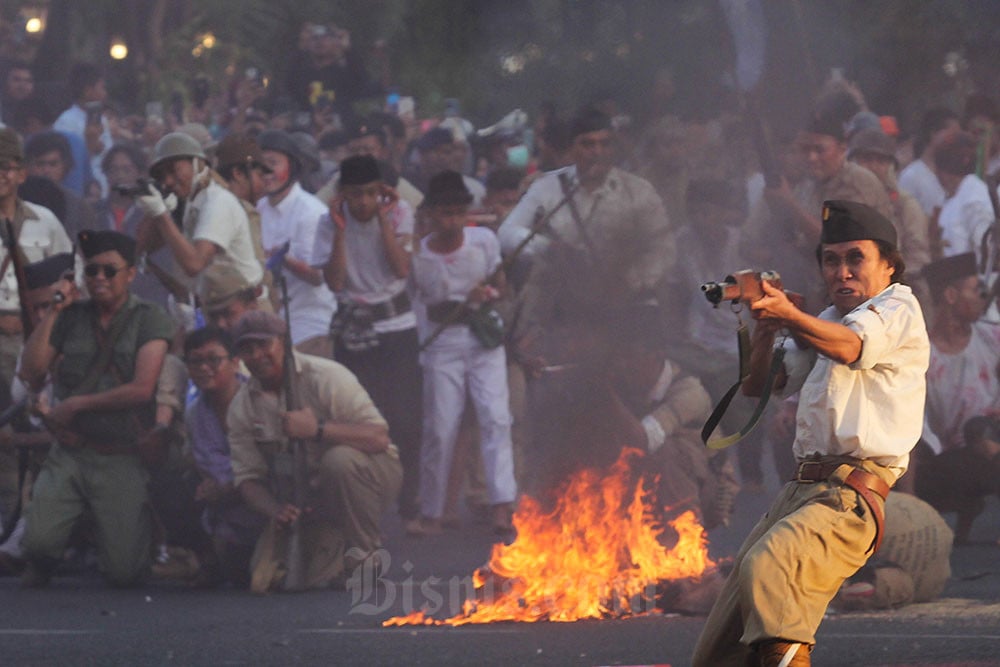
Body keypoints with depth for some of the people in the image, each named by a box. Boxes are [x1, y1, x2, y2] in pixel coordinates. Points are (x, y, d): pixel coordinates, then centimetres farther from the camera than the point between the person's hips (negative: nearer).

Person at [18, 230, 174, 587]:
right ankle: (41, 564, 17)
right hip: (70, 454, 2)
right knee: (39, 541, -21)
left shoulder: (149, 319, -2)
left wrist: (76, 405, -8)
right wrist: (51, 313, -5)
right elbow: (32, 375, 0)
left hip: (122, 460, -2)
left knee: (124, 573, -5)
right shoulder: (71, 317, 8)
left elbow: (142, 389, -11)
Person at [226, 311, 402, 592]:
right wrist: (275, 511, -22)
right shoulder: (241, 408, -1)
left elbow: (379, 438, -24)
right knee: (265, 577, -18)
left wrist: (317, 429, -35)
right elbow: (247, 476, -1)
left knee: (339, 459, -39)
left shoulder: (324, 376, -15)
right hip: (305, 502, 3)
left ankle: (366, 549, -16)